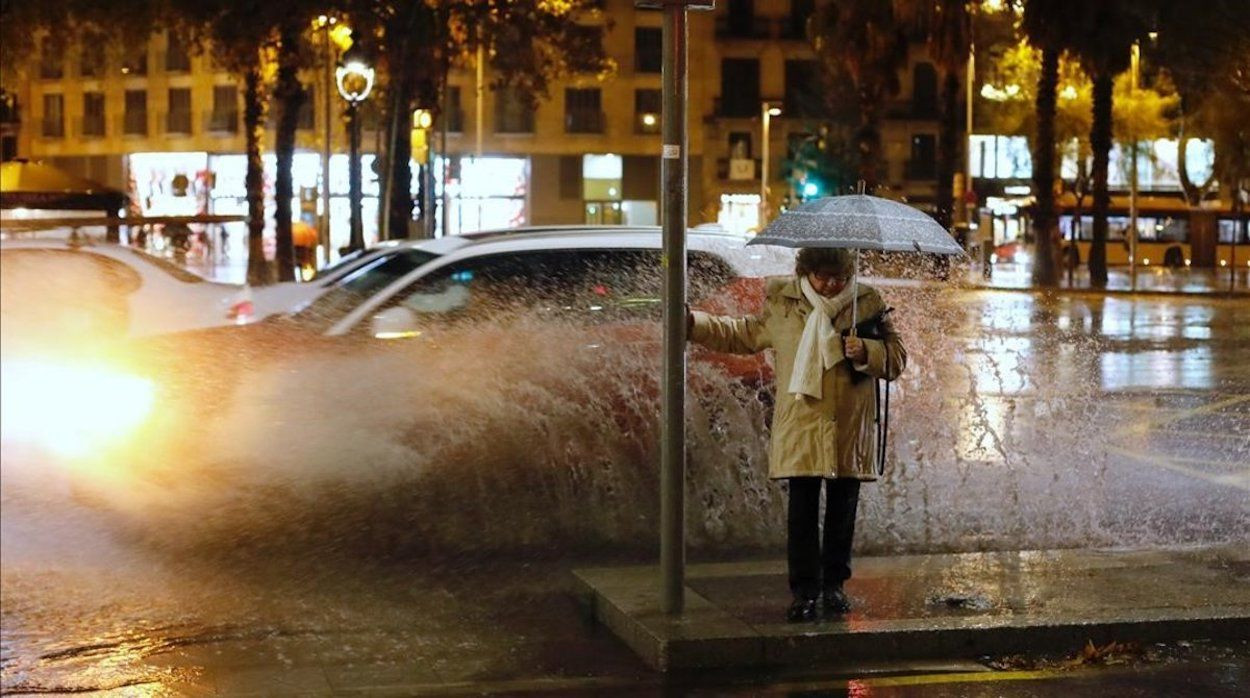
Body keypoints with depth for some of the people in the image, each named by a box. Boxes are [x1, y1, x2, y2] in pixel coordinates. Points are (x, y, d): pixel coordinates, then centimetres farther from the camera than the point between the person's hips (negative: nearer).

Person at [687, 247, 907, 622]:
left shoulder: (868, 302, 3)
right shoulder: (781, 301, 3)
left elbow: (897, 357, 6)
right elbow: (743, 335, 17)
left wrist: (867, 352, -15)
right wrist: (694, 323, 10)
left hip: (851, 429, 1)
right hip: (800, 426, -1)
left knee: (842, 512, 10)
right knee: (802, 511, -4)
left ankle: (834, 584, 24)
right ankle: (805, 591, 3)